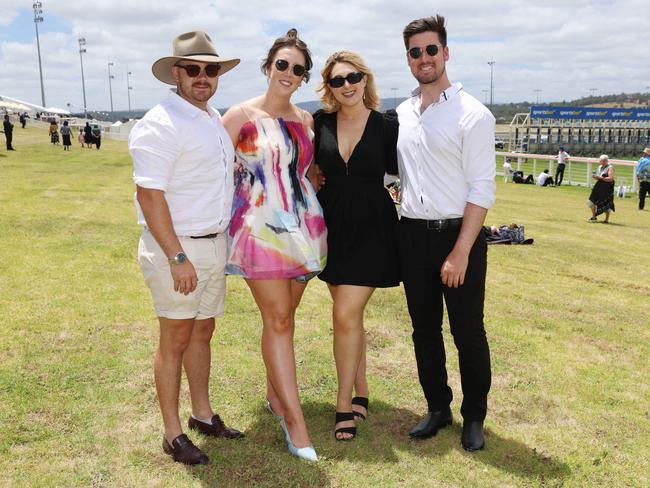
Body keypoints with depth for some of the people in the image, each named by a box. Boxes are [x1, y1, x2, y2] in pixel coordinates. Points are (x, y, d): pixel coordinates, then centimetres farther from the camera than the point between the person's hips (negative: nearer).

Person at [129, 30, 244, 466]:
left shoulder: (215, 120, 12)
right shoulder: (161, 124, -15)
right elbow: (149, 195, -20)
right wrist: (177, 257, -23)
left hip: (214, 243, 8)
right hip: (176, 248, -8)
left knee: (203, 332, 16)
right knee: (176, 339, 2)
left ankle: (203, 414, 31)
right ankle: (173, 433, 15)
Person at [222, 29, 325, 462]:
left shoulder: (307, 121, 9)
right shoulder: (241, 116, -5)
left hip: (305, 228, 5)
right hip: (261, 228, -5)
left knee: (284, 317, 13)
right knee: (277, 320, -6)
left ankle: (275, 393, 31)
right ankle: (294, 418, 2)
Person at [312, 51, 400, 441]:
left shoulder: (387, 125, -5)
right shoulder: (319, 124, 1)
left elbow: (399, 171, 4)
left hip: (371, 230, -3)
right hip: (332, 228, 3)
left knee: (346, 316, -9)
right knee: (351, 315, 13)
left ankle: (344, 405, 6)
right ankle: (361, 390, 30)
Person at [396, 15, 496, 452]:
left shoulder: (472, 114, -8)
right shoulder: (401, 115, 10)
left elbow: (482, 190, -12)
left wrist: (460, 252, -18)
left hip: (459, 235, -5)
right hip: (412, 235, 5)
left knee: (468, 331, 5)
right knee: (424, 328, 14)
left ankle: (474, 416, 25)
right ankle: (438, 407, 32)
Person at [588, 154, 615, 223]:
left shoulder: (610, 168, -9)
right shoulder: (599, 167, 13)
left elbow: (610, 178, -18)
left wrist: (600, 177, -21)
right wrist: (595, 176, 0)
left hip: (607, 188, -7)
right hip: (598, 186, 7)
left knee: (606, 204, -1)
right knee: (592, 201, 5)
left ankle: (607, 219, 12)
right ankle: (593, 217, 18)